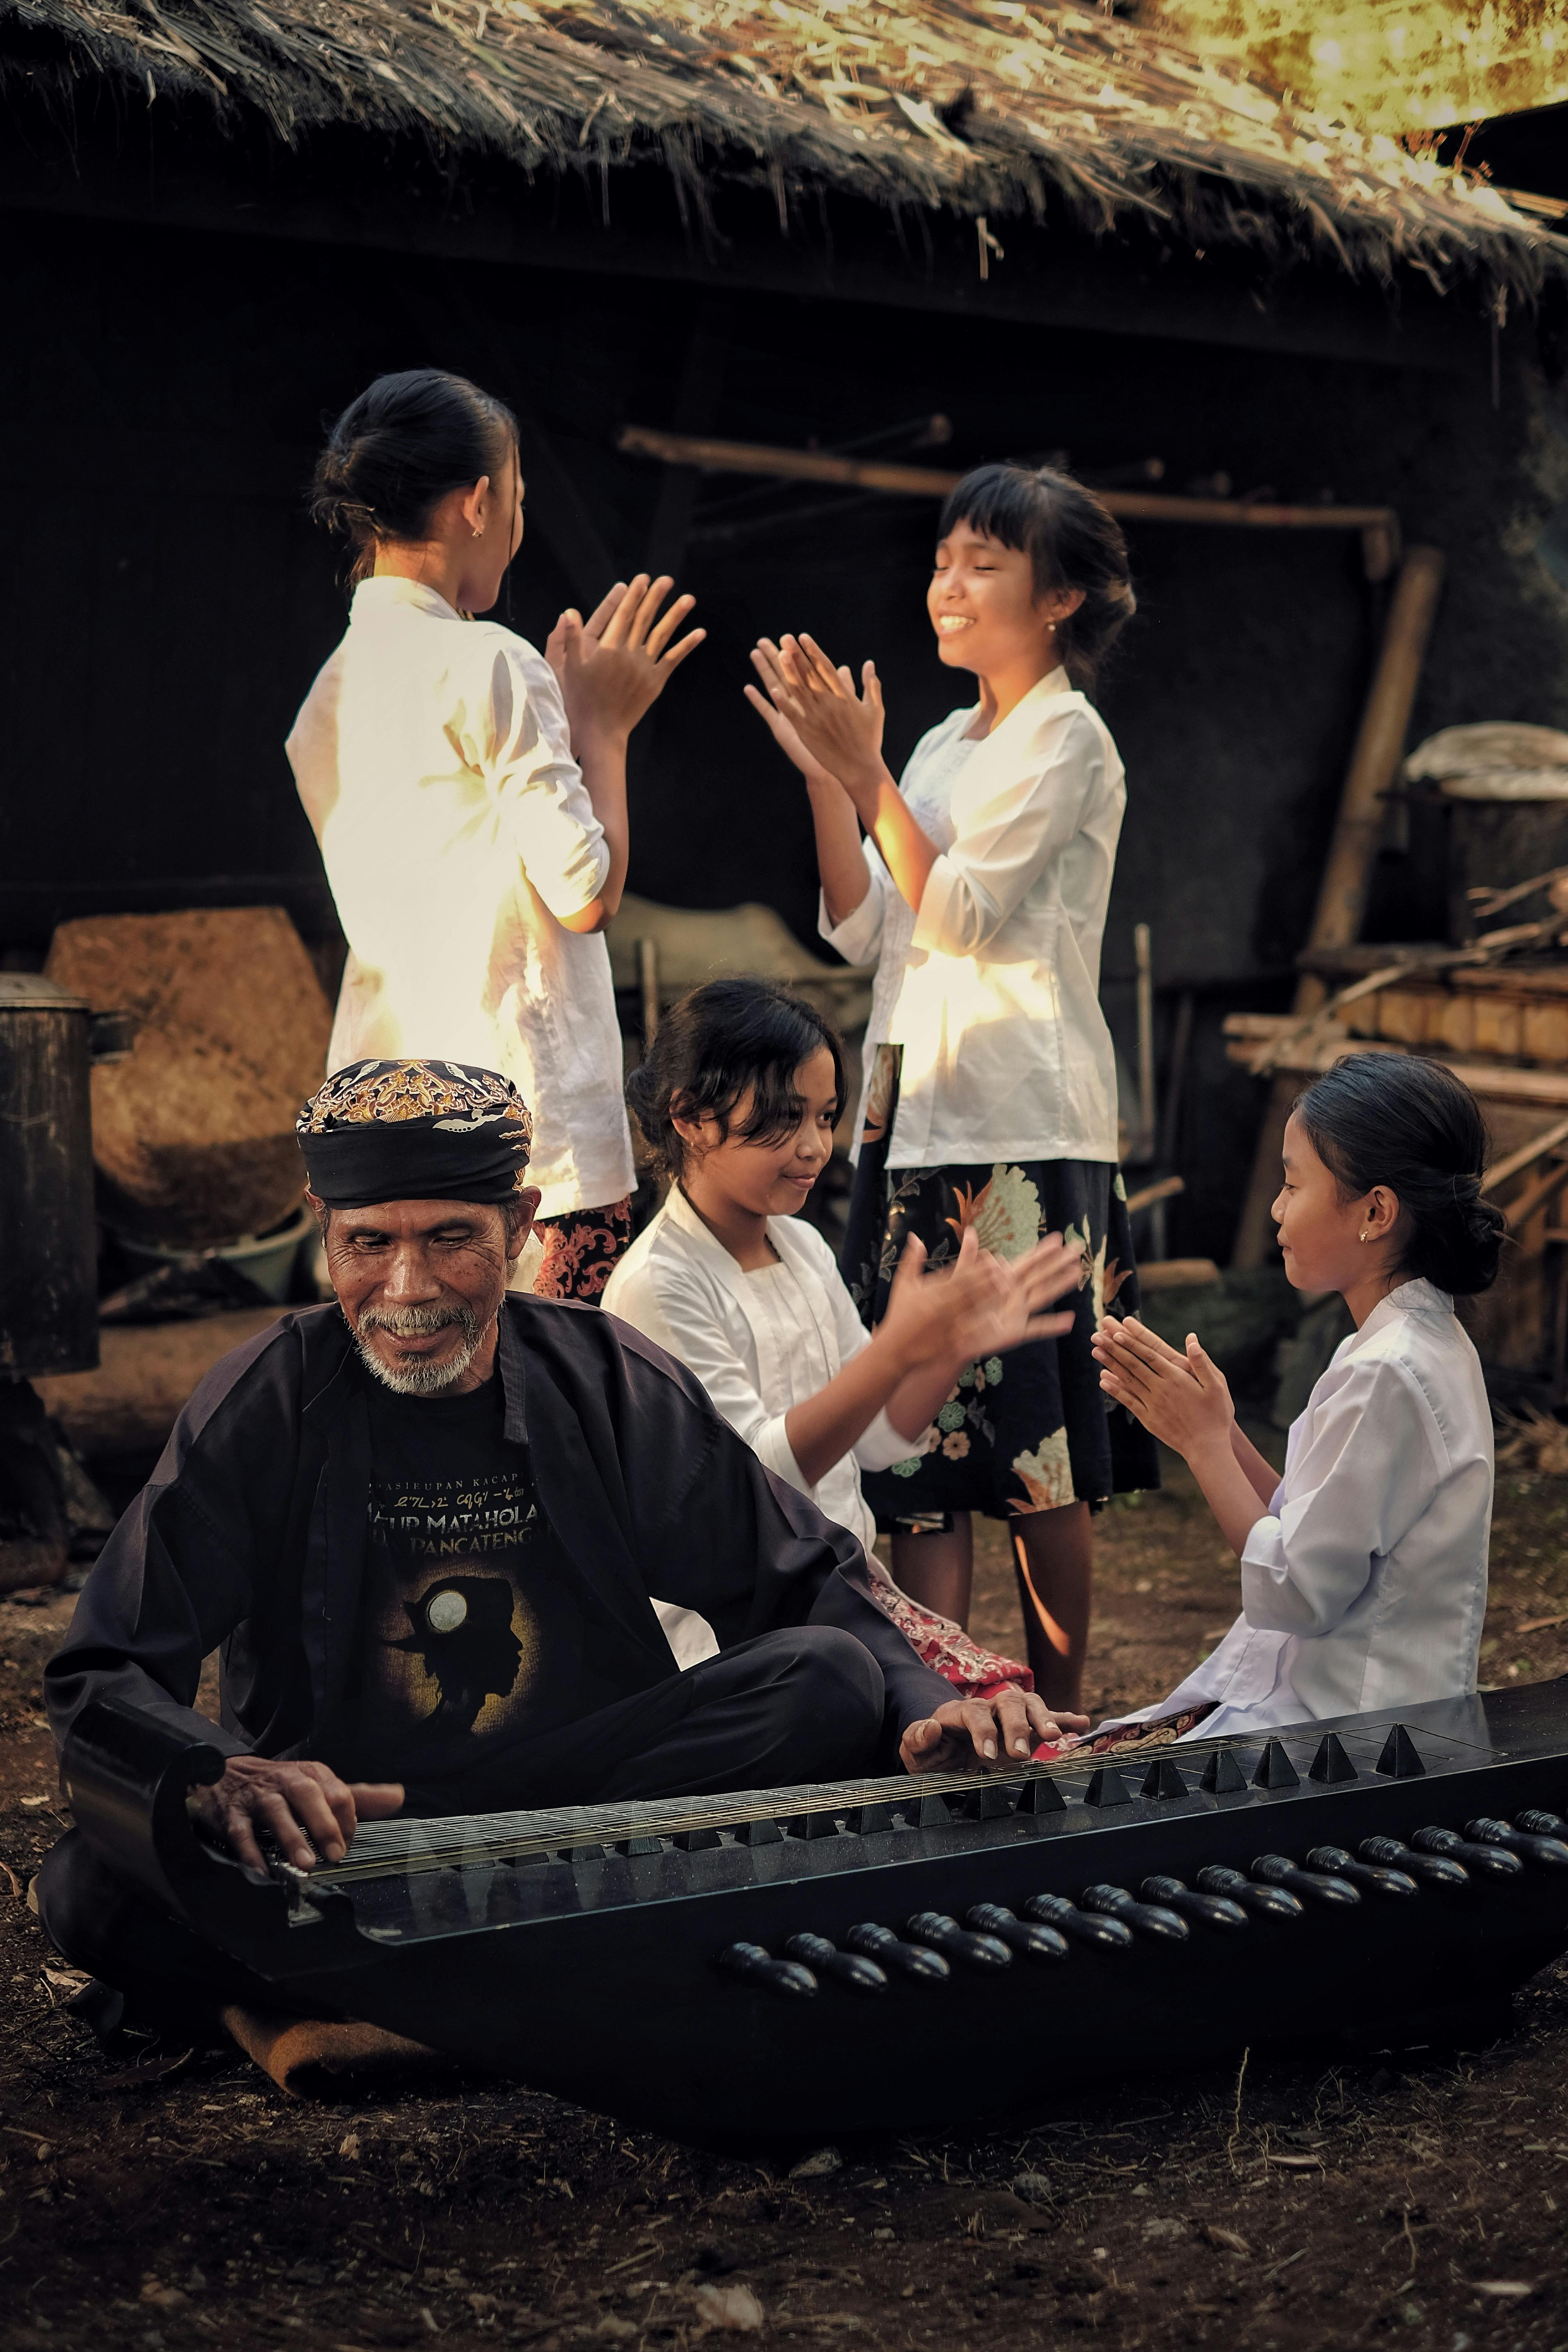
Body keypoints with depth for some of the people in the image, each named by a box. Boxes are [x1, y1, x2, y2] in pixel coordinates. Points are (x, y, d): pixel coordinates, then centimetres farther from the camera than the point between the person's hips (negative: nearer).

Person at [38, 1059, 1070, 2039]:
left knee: (828, 1681, -21)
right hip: (332, 1823, -1)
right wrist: (221, 1774, -37)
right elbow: (106, 1678, -13)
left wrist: (923, 1709, -16)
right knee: (103, 1886, -31)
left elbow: (806, 1584, 5)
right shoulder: (264, 1407, -7)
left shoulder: (611, 1385, -1)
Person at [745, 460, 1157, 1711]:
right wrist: (826, 776, 2)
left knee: (1034, 1451, -3)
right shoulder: (946, 748, 18)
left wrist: (866, 774, -13)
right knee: (919, 1436, 3)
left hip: (1021, 1131, -7)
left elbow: (961, 914, -14)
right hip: (915, 1116, 8)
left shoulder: (1067, 740, -5)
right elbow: (864, 930, 11)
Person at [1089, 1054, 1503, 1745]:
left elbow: (1296, 1595, -20)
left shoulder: (1385, 1377, -21)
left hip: (1350, 1728, -9)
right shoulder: (1425, 1343, 10)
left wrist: (1205, 1443, -11)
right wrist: (1218, 1430, 2)